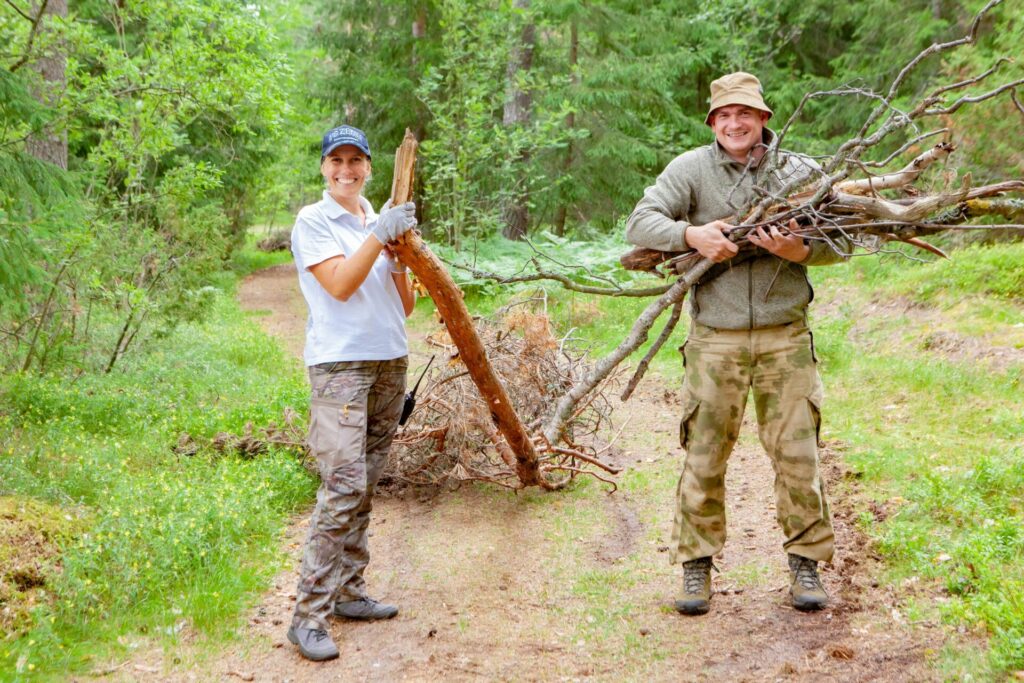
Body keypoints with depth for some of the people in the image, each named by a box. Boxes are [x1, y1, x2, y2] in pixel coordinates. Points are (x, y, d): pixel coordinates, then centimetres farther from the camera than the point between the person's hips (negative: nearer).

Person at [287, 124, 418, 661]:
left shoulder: (381, 221, 15)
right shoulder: (313, 221, -1)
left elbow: (405, 305, 13)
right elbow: (340, 284, -16)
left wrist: (400, 256, -3)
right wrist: (379, 234, -17)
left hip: (390, 362, 7)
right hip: (339, 362, -6)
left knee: (365, 485, 10)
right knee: (344, 486, -14)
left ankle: (348, 591, 19)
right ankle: (308, 616, -12)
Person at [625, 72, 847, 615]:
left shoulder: (798, 172, 6)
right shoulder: (691, 169, 2)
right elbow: (639, 223, -3)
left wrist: (801, 252, -15)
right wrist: (690, 235, -20)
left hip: (785, 338, 1)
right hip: (715, 340, -1)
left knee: (797, 453, 4)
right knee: (704, 455, 4)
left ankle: (806, 562, 19)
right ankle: (695, 566, 17)